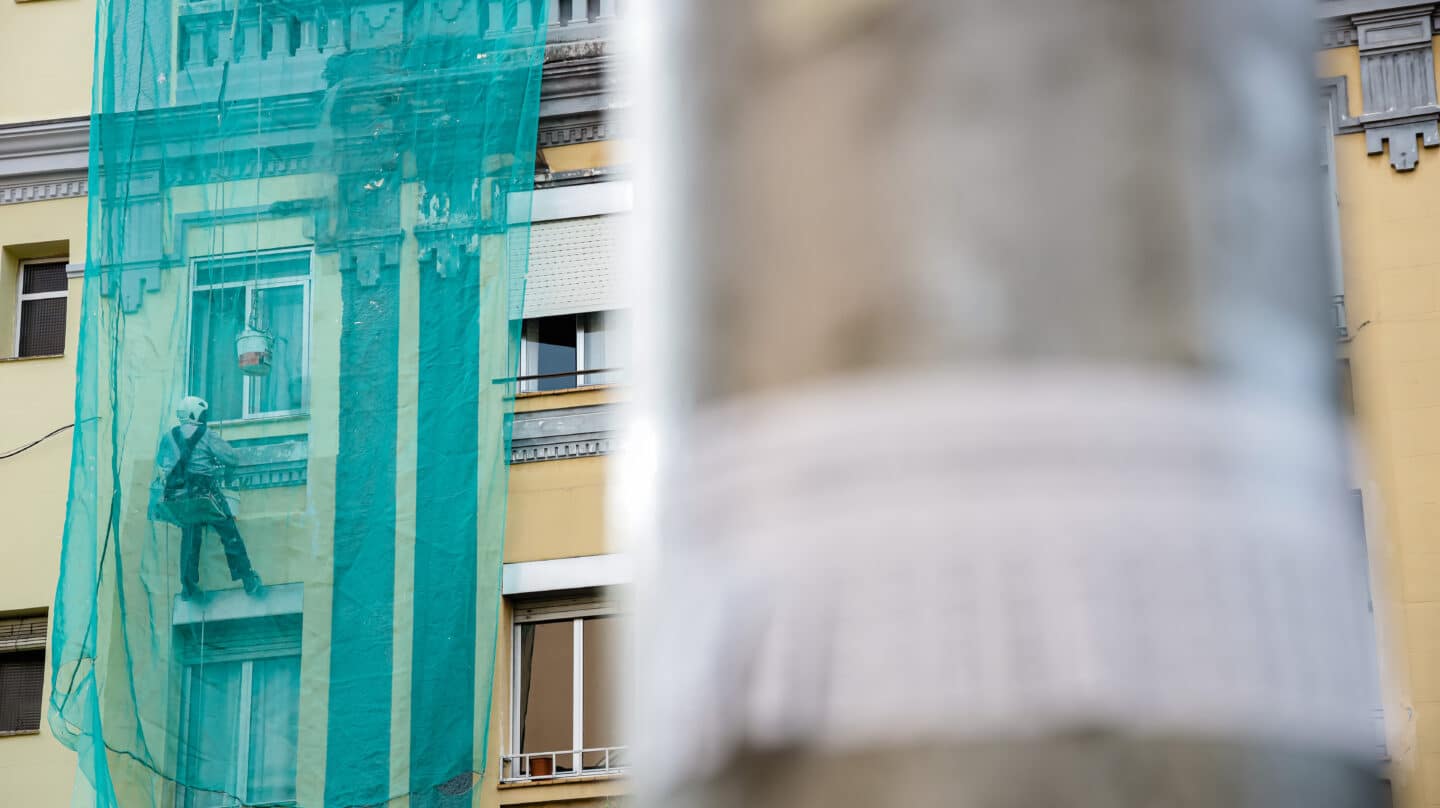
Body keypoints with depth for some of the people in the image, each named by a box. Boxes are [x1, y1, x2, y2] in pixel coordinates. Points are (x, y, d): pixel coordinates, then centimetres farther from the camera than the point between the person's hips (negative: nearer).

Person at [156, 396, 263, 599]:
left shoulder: (169, 437, 11)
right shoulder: (206, 435, -2)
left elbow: (159, 461, 27)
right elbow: (233, 458, -2)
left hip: (178, 497, 4)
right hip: (204, 494, -4)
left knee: (189, 539, 19)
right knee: (231, 537, 3)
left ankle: (188, 586, 16)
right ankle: (249, 580, 1)